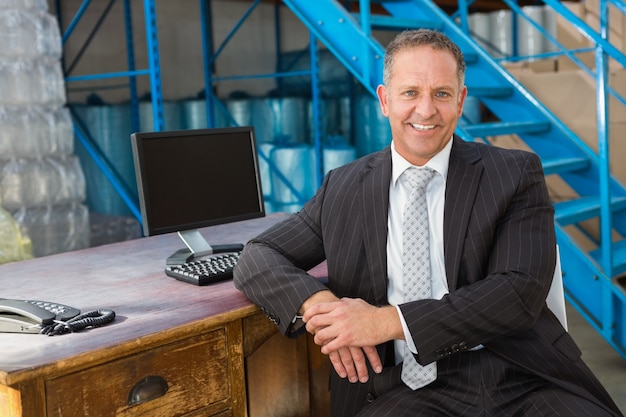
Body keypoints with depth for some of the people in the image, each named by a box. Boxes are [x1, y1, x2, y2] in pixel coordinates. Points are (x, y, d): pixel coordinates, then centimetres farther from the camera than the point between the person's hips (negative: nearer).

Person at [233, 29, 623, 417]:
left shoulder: (517, 173, 3)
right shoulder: (343, 189, 9)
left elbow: (520, 291, -8)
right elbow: (258, 258, 9)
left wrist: (389, 321, -16)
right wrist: (316, 303, -14)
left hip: (524, 379, 1)